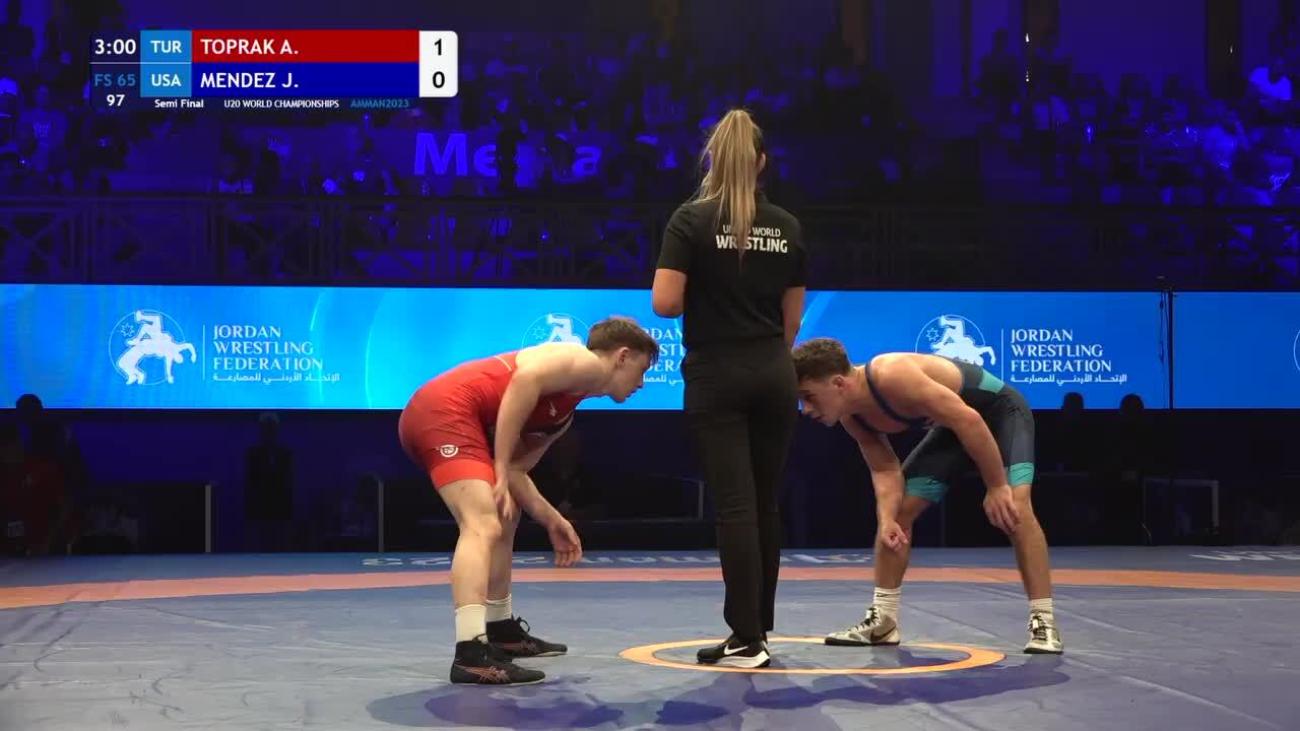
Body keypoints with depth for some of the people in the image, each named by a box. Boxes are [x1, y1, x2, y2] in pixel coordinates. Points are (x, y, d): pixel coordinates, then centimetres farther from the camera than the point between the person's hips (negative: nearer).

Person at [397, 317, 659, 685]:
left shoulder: (565, 412, 27)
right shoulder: (587, 362, 0)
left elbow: (515, 468, 22)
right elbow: (525, 379, -18)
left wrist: (550, 519, 16)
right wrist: (500, 470, -17)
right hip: (446, 410, -11)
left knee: (503, 518, 27)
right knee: (483, 527, -22)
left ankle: (501, 630, 40)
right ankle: (471, 653, -34)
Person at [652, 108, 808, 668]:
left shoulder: (692, 220, -7)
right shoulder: (787, 227, 5)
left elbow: (664, 303, -13)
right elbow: (793, 317, 9)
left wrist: (699, 300, 8)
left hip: (716, 375, -4)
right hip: (774, 376, 4)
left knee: (734, 506, -4)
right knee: (765, 504, 12)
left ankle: (747, 640, -4)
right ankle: (759, 626, 20)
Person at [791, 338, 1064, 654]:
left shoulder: (892, 376, -39)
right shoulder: (852, 416, -13)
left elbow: (969, 419, -37)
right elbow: (884, 470, -7)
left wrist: (997, 487, -31)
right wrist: (887, 520, -26)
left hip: (1000, 411, -8)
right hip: (953, 424, 8)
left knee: (1014, 508, -27)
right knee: (898, 511, 1)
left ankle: (1044, 623, -20)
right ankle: (882, 621, 11)